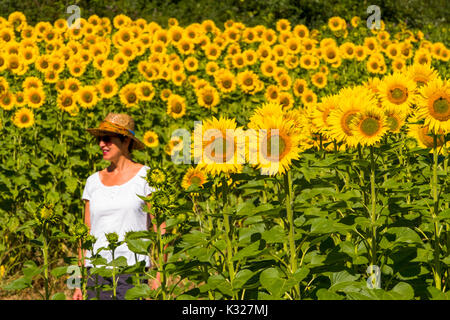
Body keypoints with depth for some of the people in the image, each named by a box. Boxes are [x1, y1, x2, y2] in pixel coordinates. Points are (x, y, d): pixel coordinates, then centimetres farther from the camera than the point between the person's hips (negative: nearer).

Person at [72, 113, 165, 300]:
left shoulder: (146, 176, 1)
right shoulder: (93, 181, 12)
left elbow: (160, 230, -1)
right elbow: (86, 233, 14)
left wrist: (158, 277, -8)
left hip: (132, 270, -4)